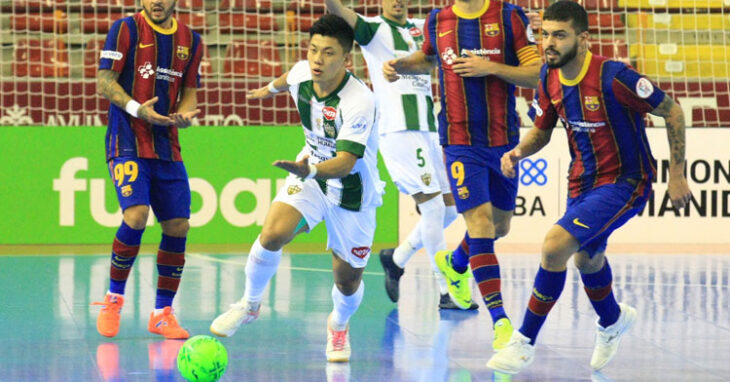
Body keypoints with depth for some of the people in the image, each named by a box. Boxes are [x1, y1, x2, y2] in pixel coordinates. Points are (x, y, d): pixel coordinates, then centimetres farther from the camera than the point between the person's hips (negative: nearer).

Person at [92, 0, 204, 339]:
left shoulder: (190, 40, 11)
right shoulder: (126, 29, -3)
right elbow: (104, 83, -5)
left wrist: (185, 114, -5)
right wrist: (136, 108, -21)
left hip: (167, 146, 5)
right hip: (127, 142, -5)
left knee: (178, 226, 0)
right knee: (136, 215, -22)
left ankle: (162, 313, 14)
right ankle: (113, 298, -2)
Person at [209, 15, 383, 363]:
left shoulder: (359, 101, -30)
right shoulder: (302, 73, -12)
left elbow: (345, 162, -37)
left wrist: (311, 170, -56)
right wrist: (270, 88, 37)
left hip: (352, 191, -3)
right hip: (310, 172, 3)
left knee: (348, 282, 5)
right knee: (272, 234, -23)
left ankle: (339, 325, 41)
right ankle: (250, 304, 2)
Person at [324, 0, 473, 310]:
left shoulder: (422, 28, 17)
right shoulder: (375, 29, -1)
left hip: (428, 128, 7)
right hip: (398, 130, -7)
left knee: (450, 207, 9)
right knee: (433, 206, -11)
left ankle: (397, 258, 25)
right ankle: (446, 292, -7)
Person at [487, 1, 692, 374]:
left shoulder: (612, 77, -26)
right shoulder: (549, 78, -6)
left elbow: (672, 112, -15)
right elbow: (541, 130, 10)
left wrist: (676, 175, -11)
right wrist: (518, 151, -12)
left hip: (624, 181, -8)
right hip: (582, 182, 8)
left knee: (556, 244, -25)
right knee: (586, 258, 27)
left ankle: (524, 342, -12)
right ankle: (612, 321, 60)